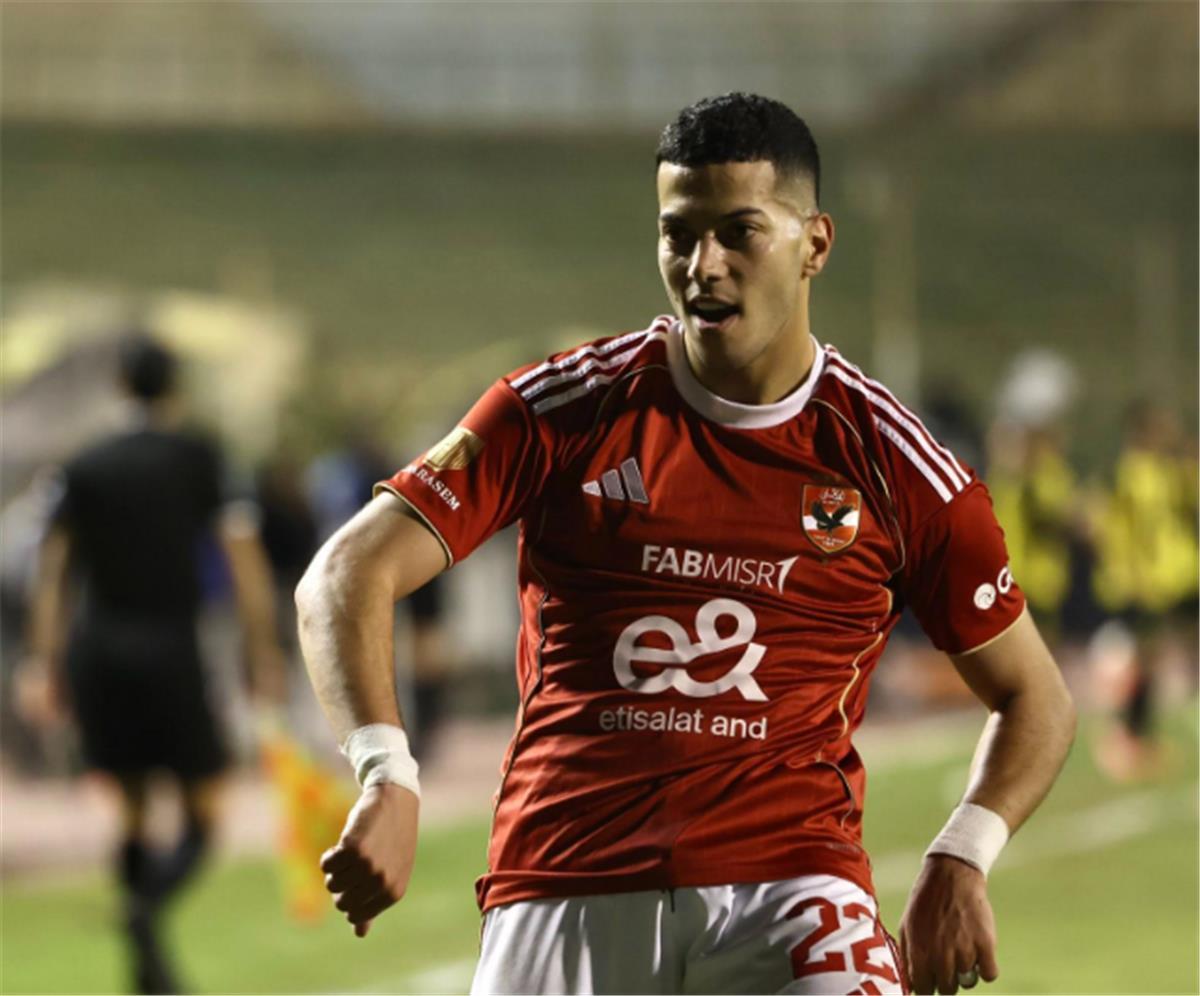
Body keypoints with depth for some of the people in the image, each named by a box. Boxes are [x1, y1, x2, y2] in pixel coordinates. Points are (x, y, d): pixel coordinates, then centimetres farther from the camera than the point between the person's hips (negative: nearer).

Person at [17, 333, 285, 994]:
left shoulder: (85, 468, 9)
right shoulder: (198, 460, 0)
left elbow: (52, 571, 5)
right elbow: (244, 558, -5)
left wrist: (43, 664, 7)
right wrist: (265, 657, -2)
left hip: (96, 649, 4)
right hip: (168, 647, -4)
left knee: (129, 812, 13)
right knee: (202, 817, 1)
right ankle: (148, 902, -29)